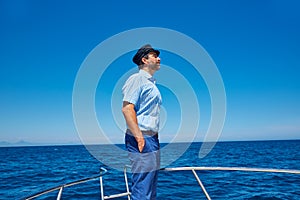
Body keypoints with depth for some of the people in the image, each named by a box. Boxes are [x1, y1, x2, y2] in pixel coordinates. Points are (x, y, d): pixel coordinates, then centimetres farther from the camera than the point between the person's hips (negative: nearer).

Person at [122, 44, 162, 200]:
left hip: (153, 138, 10)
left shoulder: (151, 82, 22)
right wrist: (139, 137, -22)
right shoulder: (137, 78, -7)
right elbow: (127, 108, -18)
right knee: (142, 186, -6)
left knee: (152, 184, 16)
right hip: (141, 138, -10)